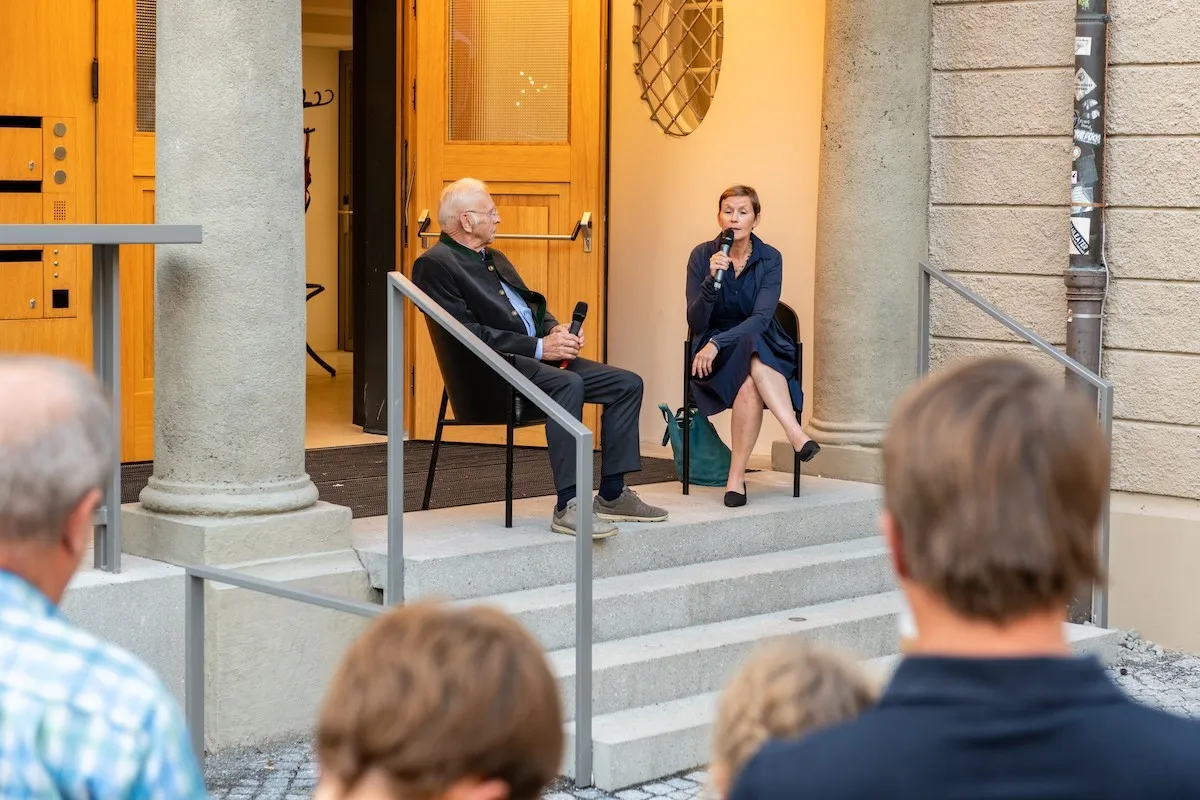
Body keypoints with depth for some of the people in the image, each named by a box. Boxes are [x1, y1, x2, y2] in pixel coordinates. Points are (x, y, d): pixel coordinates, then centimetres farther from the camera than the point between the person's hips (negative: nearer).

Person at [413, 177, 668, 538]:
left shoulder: (495, 259, 24)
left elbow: (534, 305, 28)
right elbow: (468, 334, -16)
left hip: (536, 357, 10)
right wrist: (539, 347, -18)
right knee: (568, 384, -36)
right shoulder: (434, 264, -6)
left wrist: (556, 330, 3)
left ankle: (612, 495, 1)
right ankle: (567, 506, -35)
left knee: (627, 384, -2)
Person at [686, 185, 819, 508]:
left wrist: (717, 343, -26)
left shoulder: (770, 258, -2)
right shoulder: (703, 255, -2)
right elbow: (695, 322, -7)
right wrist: (712, 281, -23)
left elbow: (762, 318, -14)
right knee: (751, 382, -37)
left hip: (762, 345, 1)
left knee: (750, 383, -36)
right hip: (714, 351, -1)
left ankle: (736, 477, -35)